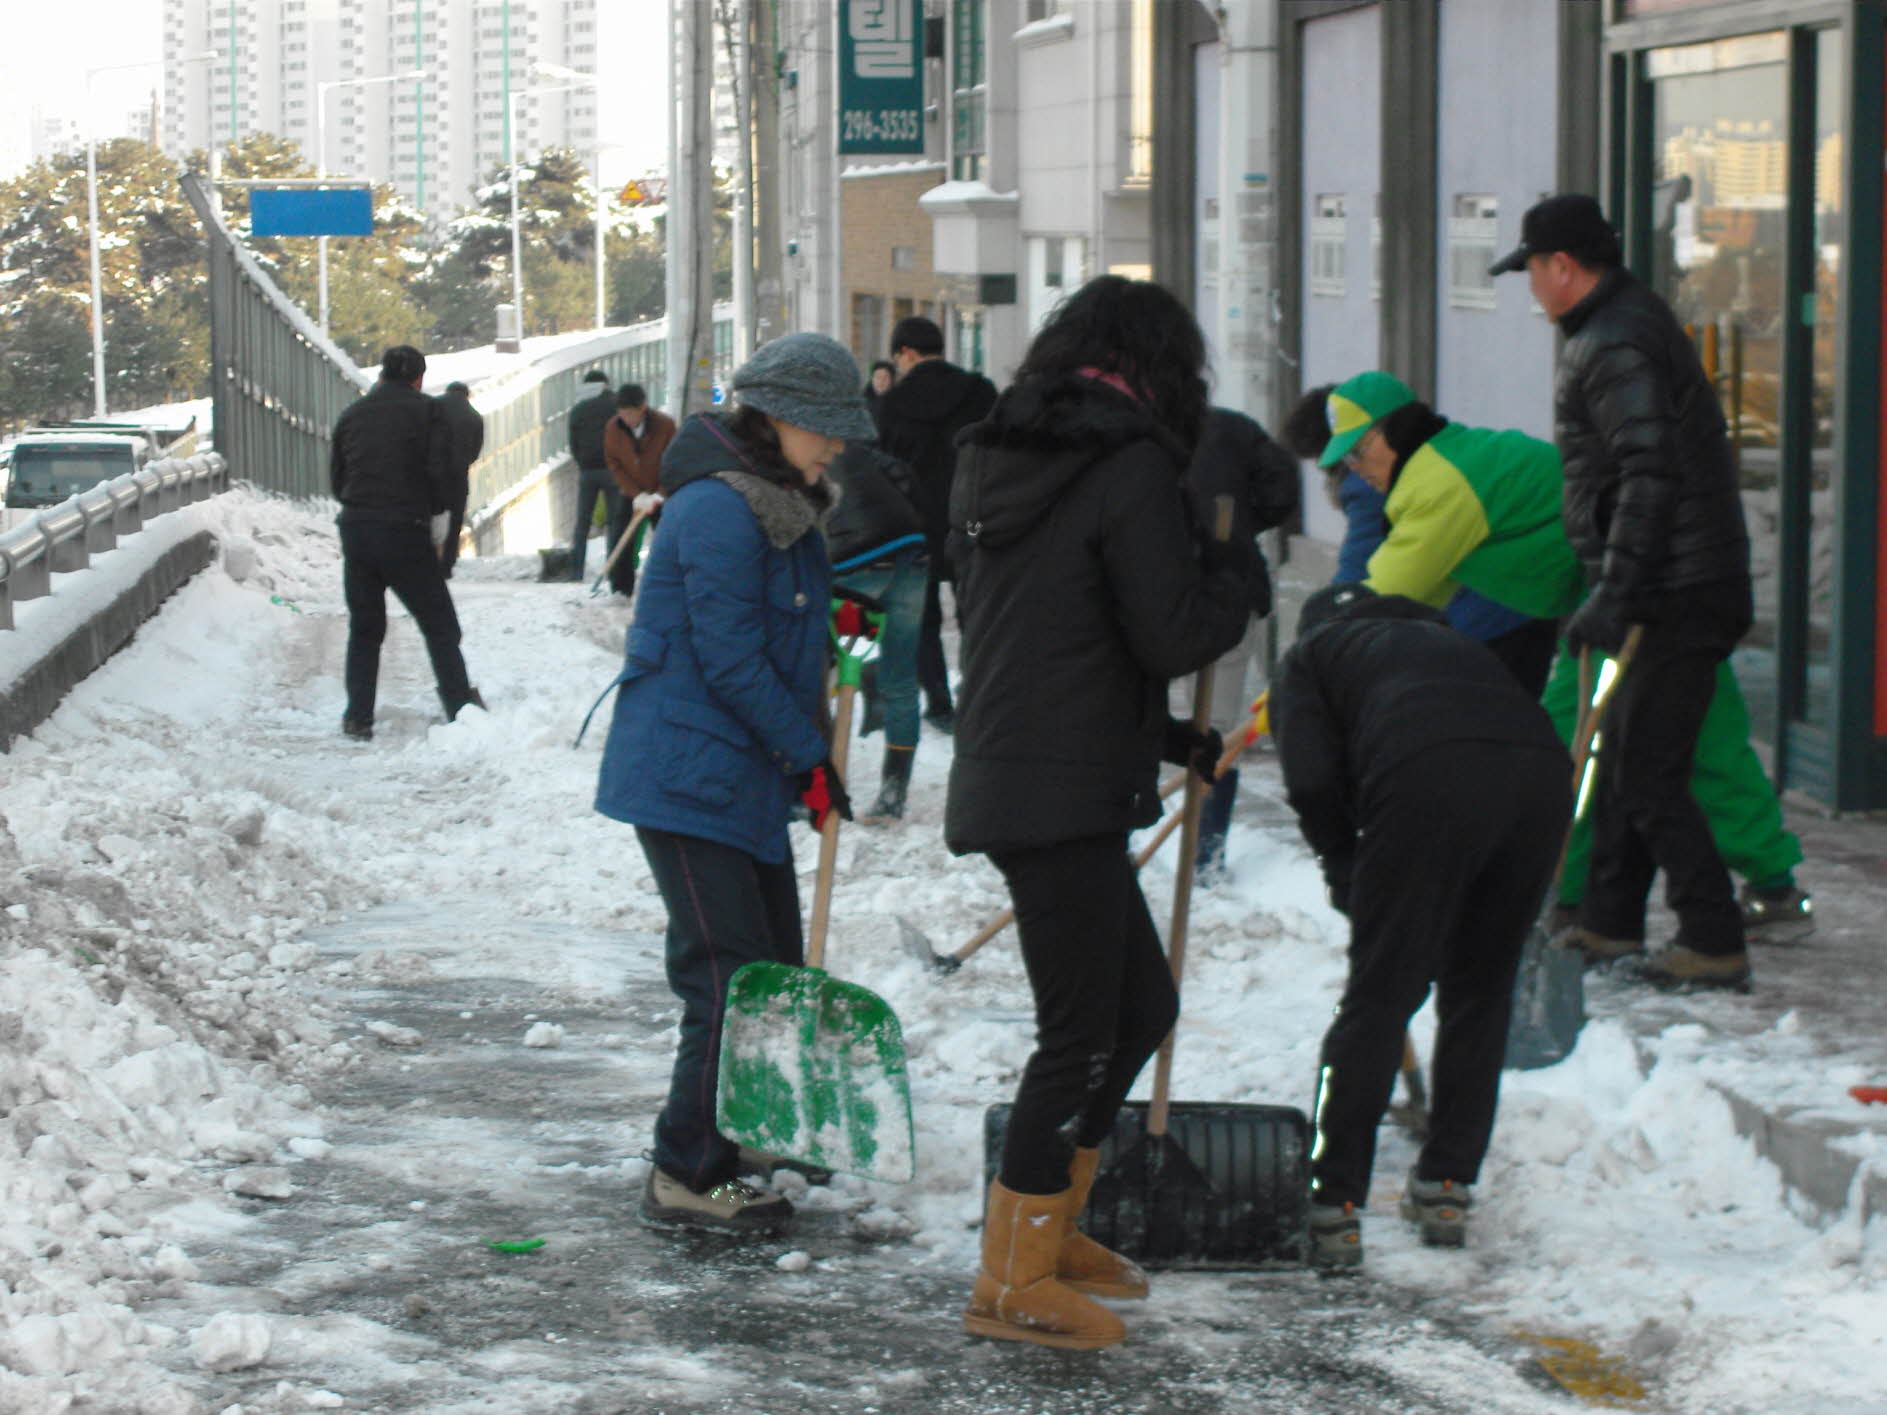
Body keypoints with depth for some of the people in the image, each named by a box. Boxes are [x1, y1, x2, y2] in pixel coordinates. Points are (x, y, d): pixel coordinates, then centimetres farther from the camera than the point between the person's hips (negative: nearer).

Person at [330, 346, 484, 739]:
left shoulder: (351, 414, 10)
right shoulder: (425, 411, -4)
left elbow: (335, 477, 11)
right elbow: (441, 473, -10)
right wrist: (431, 510, 8)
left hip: (355, 529, 4)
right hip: (406, 533, -4)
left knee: (364, 628, 12)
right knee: (439, 624, 7)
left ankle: (358, 717, 9)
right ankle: (460, 705, 5)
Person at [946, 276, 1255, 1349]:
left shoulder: (997, 458, 15)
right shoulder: (1132, 466, -13)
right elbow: (1173, 634, -16)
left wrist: (1172, 740, 25)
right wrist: (1236, 571, 4)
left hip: (1003, 772, 9)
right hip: (1065, 795, -9)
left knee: (1142, 1002, 19)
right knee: (1079, 1033, -2)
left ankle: (1049, 1228, 27)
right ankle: (1015, 1285, 4)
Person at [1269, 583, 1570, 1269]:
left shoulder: (1309, 656, 26)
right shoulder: (1446, 640, 41)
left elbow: (1312, 780, 9)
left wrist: (1347, 873, 23)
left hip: (1430, 777, -5)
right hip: (1543, 769, 5)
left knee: (1377, 998, 1)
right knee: (1480, 991, 19)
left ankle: (1333, 1208, -1)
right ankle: (1446, 1188, 24)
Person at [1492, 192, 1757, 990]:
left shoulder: (1615, 346, -17)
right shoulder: (1634, 322, 17)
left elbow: (1649, 476, -25)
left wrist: (1614, 595, -26)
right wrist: (1612, 594, 25)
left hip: (1678, 593, -11)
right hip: (1679, 587, 11)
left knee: (1648, 775, -8)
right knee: (1622, 759, 17)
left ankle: (1715, 946, -6)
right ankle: (1608, 924, 25)